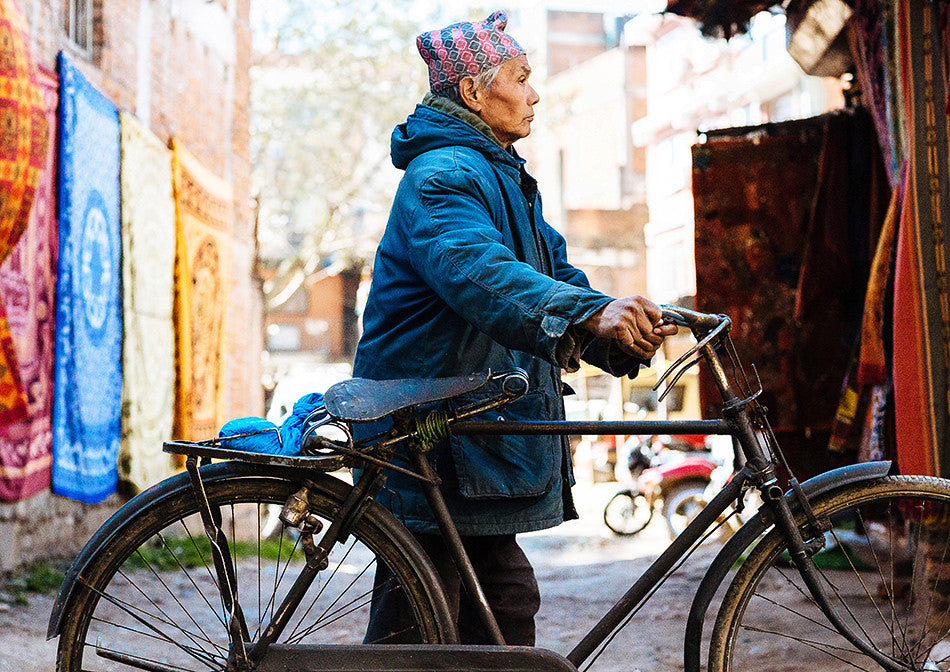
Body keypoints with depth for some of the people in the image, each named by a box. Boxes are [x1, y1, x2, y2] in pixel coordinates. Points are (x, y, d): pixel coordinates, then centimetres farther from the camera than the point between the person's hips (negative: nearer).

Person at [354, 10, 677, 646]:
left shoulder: (506, 177, 18)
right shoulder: (443, 175, -16)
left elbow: (554, 271, 13)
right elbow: (478, 272, -35)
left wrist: (626, 334, -5)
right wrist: (590, 312, -48)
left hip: (484, 441, 10)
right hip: (426, 443, -10)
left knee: (507, 606, 15)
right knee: (415, 631, -4)